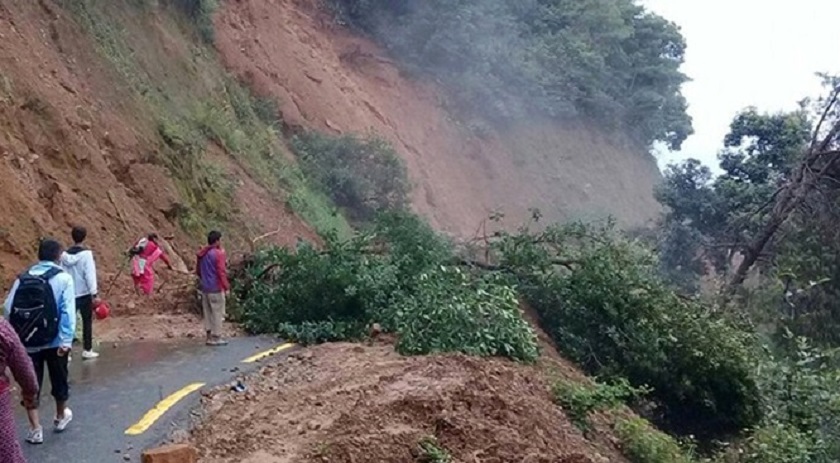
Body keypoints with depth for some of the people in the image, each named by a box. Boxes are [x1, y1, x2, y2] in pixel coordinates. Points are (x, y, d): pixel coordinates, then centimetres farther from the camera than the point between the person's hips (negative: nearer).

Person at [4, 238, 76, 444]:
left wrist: (14, 335, 8)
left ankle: (35, 429, 7)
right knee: (59, 379, 19)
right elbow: (67, 311, -15)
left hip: (27, 342, 2)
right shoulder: (63, 277, -7)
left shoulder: (23, 278, 2)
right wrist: (66, 340, -16)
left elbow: (8, 308, -1)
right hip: (54, 341, -2)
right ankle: (61, 416, 38)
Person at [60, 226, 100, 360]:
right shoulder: (86, 253, -12)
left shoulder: (65, 255, 3)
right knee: (87, 322, 7)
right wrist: (94, 294, -14)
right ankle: (87, 350, 11)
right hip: (84, 294, -4)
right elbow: (90, 275, -16)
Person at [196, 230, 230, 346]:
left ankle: (209, 336, 15)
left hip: (205, 288, 8)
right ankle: (216, 337, 1)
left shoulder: (202, 253, 10)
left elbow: (198, 270, 18)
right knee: (217, 313, -1)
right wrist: (226, 286, -11)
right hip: (216, 288, -8)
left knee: (207, 312, 11)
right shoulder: (218, 253, -14)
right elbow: (221, 272, -17)